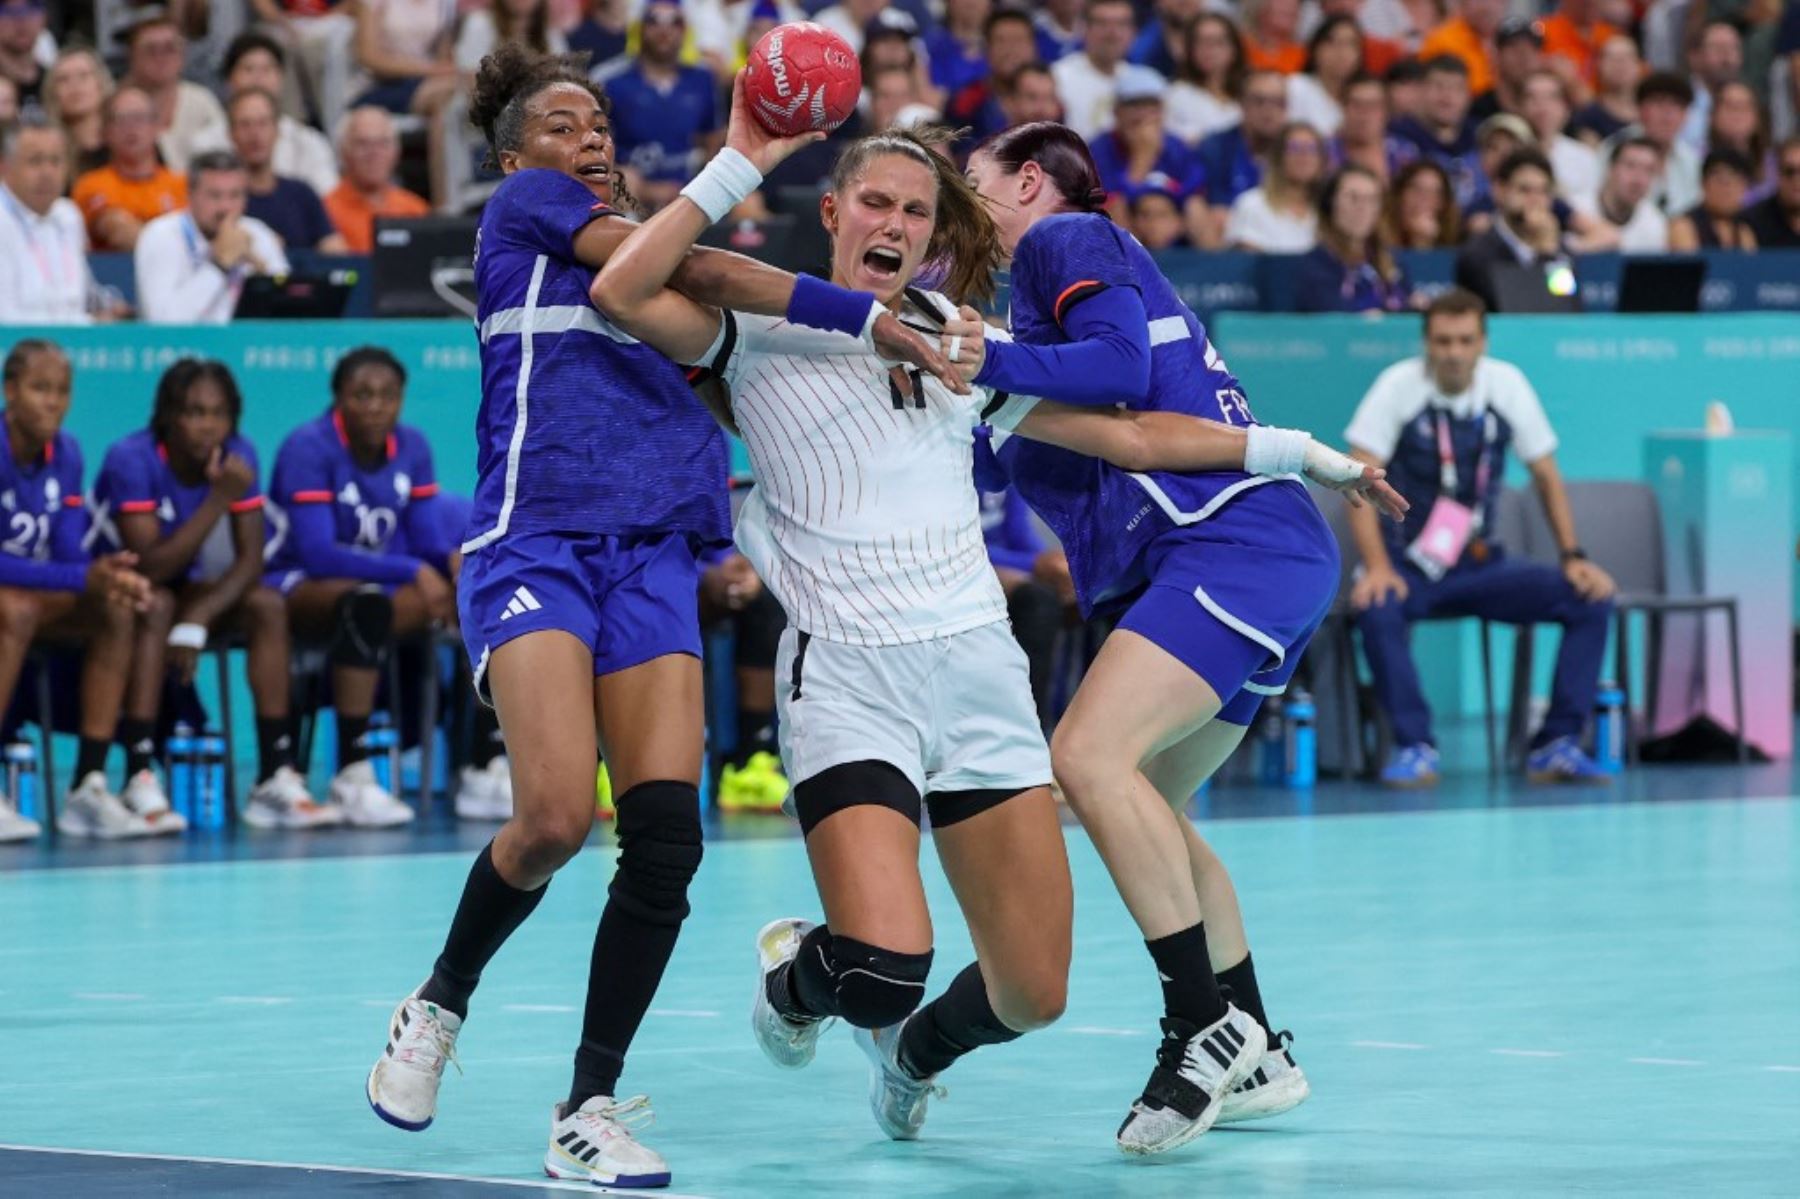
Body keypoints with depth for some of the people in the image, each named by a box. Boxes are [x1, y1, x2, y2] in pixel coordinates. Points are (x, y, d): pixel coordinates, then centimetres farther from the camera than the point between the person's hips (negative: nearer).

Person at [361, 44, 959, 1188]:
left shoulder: (642, 234, 28)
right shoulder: (519, 211, 9)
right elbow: (687, 267, -1)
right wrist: (873, 319, -5)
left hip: (652, 556, 6)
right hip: (534, 545, -5)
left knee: (666, 835, -11)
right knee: (557, 816, -21)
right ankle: (440, 1003, 8)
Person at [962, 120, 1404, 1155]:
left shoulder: (1068, 236, 4)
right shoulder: (1061, 265, 31)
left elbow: (1124, 364, -14)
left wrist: (987, 360, -19)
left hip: (1237, 542, -11)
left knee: (1092, 756, -23)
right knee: (1146, 807, 15)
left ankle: (1207, 1026, -23)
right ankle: (1259, 1061, 21)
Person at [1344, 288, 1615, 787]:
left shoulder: (1507, 384, 0)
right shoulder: (1399, 385, -10)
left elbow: (1546, 475, 10)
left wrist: (1574, 558, -1)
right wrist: (1377, 567, -27)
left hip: (1481, 564, 4)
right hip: (1409, 561, -4)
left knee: (1592, 600, -15)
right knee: (1376, 609, -37)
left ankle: (1557, 745, -9)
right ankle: (1413, 746, -22)